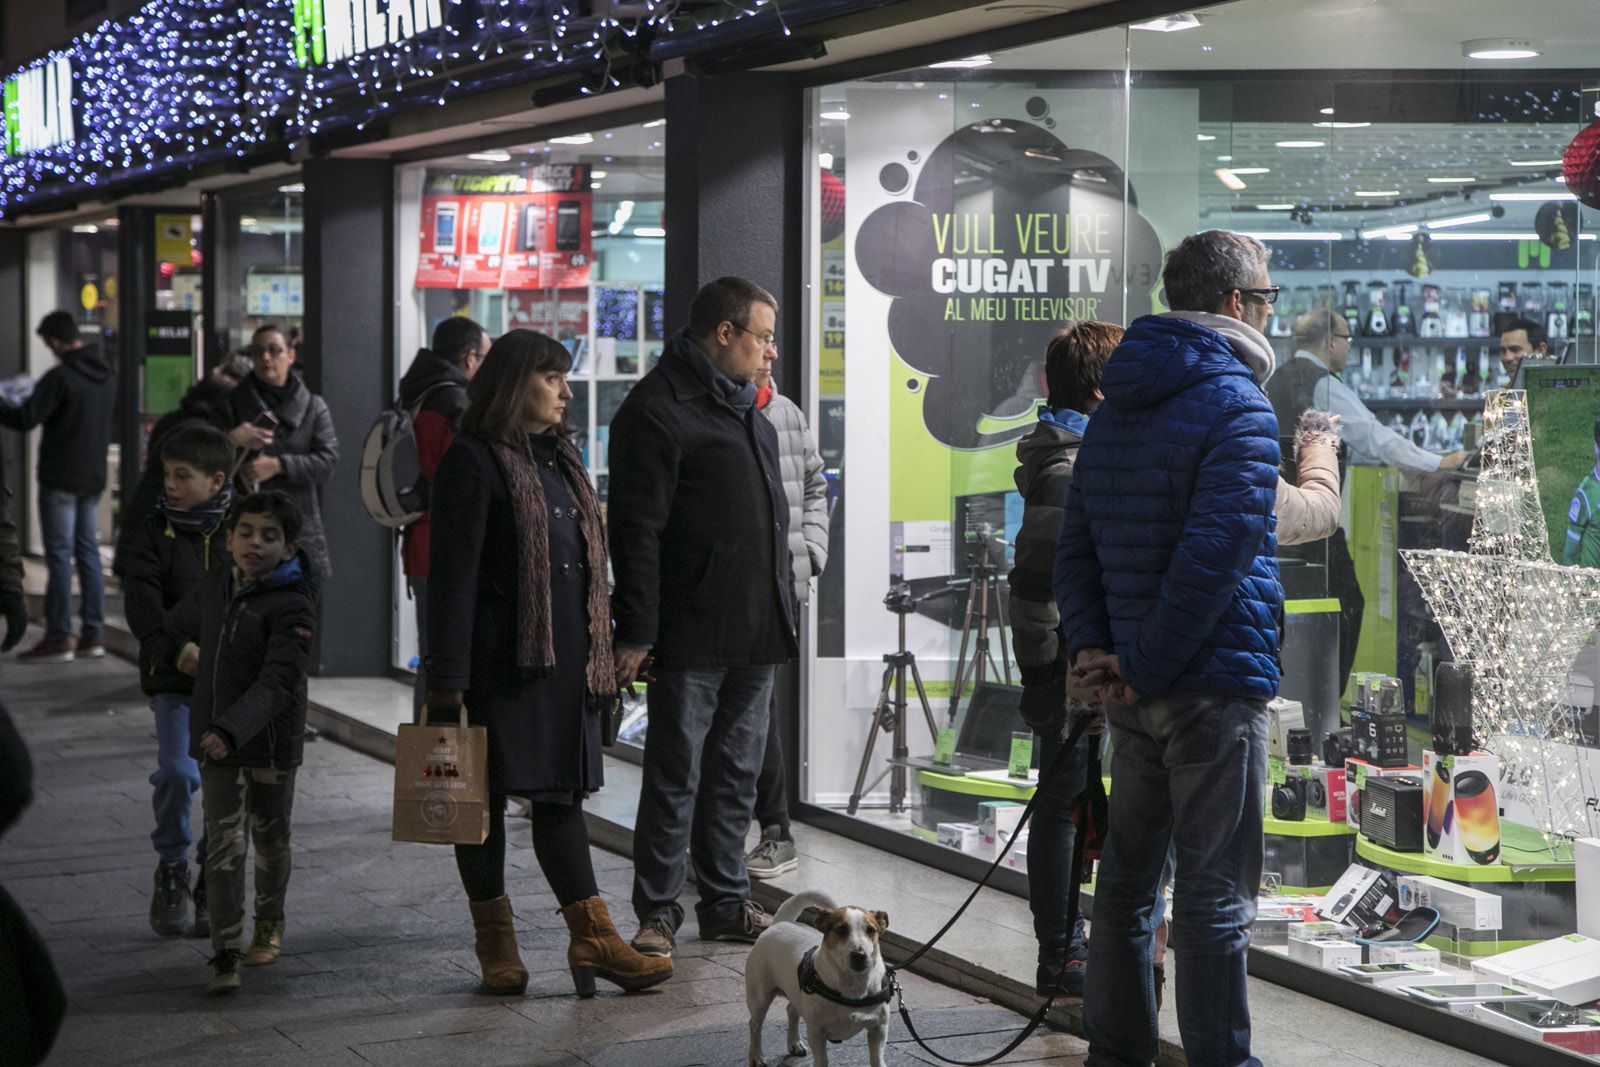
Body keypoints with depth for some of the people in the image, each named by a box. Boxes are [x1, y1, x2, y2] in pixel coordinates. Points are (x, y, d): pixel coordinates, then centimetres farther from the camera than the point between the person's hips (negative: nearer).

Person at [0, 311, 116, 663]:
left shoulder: (60, 377, -17)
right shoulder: (107, 377, 8)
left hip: (61, 478, -7)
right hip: (94, 476, 7)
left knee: (59, 555, -3)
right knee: (88, 551, 11)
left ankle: (58, 637, -2)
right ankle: (93, 634, 12)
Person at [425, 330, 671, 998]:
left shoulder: (560, 456, 16)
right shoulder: (475, 461, -9)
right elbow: (452, 574, -13)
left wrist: (601, 650, 18)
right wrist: (447, 680, -18)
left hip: (566, 657, 7)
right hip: (501, 659, -7)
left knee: (561, 792, 7)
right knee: (487, 793, 4)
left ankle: (593, 937, 5)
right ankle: (495, 941, 13)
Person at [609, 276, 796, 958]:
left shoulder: (748, 408, 18)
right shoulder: (659, 409, -11)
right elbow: (636, 530, -15)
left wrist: (783, 606, 21)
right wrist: (636, 633, -19)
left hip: (756, 633, 9)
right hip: (692, 638, -8)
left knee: (737, 772, 13)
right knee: (675, 777, -3)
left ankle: (726, 902, 22)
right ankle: (657, 914, 4)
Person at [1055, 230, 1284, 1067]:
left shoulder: (1113, 412, 13)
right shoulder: (1238, 408, -13)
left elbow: (1075, 546, 11)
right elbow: (1214, 557, -21)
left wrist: (1090, 645, 2)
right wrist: (1146, 670, -15)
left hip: (1136, 693, 8)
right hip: (1216, 684, -8)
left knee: (1126, 877, 15)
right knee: (1215, 897, -4)